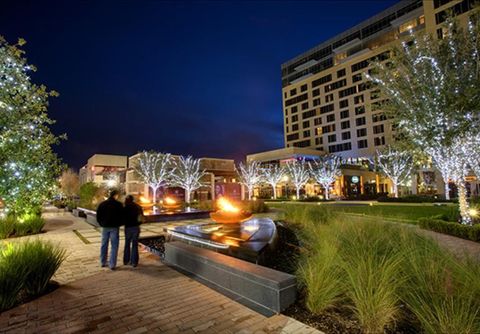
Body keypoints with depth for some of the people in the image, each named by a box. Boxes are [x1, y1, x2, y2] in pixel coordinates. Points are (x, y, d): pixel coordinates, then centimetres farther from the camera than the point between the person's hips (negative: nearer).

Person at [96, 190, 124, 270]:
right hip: (114, 227, -4)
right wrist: (119, 224, 8)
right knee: (114, 246, 1)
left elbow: (98, 216, 7)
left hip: (105, 227, 5)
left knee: (104, 245, 16)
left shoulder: (102, 204, 5)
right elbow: (122, 216, -8)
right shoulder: (118, 204, -9)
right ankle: (112, 264, 1)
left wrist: (102, 224, 17)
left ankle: (103, 262, 26)